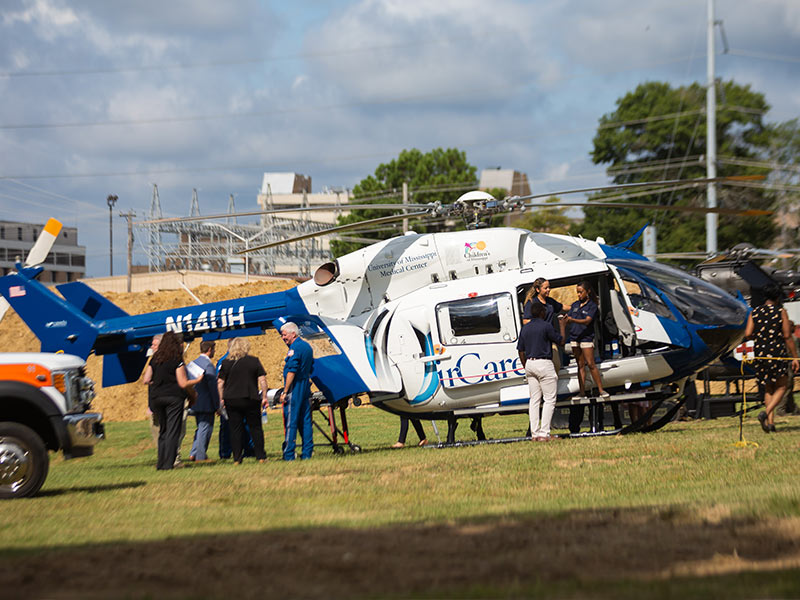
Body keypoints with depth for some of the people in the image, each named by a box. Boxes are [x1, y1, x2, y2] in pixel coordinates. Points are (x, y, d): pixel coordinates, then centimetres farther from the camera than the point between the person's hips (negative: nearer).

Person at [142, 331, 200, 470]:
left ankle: (161, 462, 14)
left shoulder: (154, 360, 8)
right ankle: (168, 463, -7)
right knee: (172, 431, -2)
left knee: (163, 430, 16)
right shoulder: (177, 361, -7)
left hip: (156, 397, 5)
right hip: (174, 397, -5)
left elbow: (146, 380, 6)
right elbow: (183, 383, -8)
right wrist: (197, 380, 8)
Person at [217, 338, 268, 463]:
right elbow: (262, 380, -2)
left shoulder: (226, 363, 2)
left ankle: (237, 458, 2)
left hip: (231, 400, 1)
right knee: (255, 428, 8)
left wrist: (221, 399, 8)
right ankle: (261, 456, 7)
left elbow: (220, 382, 2)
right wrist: (264, 396, 4)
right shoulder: (254, 361, 0)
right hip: (251, 400, -1)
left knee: (235, 429, 5)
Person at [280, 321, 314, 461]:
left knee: (291, 421, -6)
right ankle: (307, 453, 11)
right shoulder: (307, 346, 16)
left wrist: (285, 392, -17)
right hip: (306, 386, 9)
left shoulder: (294, 348, -14)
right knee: (305, 420, 10)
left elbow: (292, 372, -19)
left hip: (295, 387, -9)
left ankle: (289, 455, -6)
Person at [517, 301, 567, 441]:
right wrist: (562, 326, 15)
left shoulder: (525, 328, 10)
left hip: (530, 363, 7)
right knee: (549, 399, -3)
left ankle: (535, 433, 6)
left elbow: (521, 351, 12)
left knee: (534, 399, 9)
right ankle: (544, 433, -11)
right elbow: (560, 340, -1)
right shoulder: (546, 326, -11)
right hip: (544, 364, -7)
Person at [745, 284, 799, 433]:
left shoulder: (754, 313, 6)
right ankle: (766, 413, -17)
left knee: (768, 388, 15)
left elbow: (748, 334, -4)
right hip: (777, 353, -4)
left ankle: (770, 422, 5)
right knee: (781, 387, 6)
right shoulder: (780, 311, -3)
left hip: (760, 354, 4)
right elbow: (787, 336, -7)